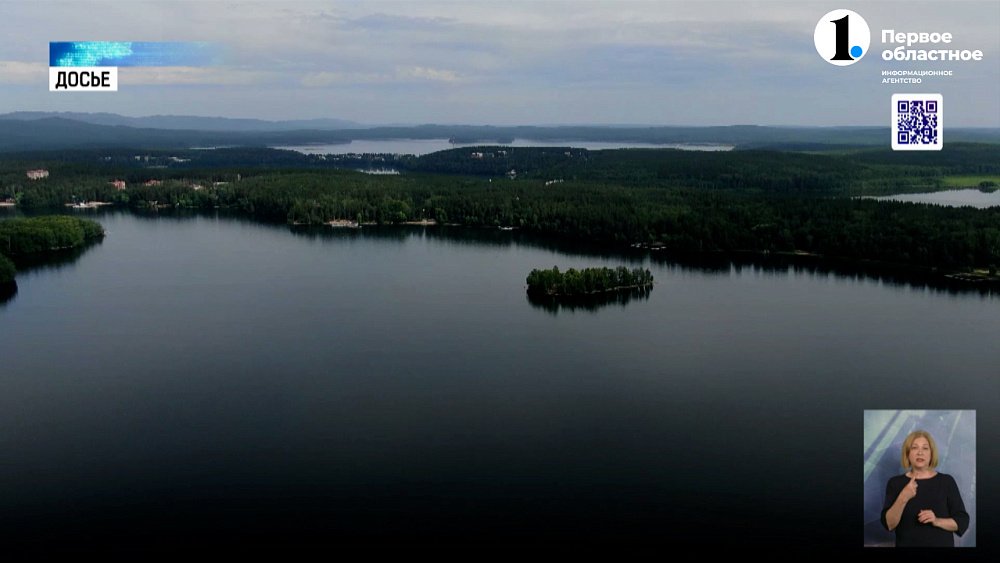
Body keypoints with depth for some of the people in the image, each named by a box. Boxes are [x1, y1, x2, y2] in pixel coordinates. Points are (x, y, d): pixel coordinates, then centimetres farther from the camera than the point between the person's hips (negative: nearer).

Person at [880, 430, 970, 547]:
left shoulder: (947, 481, -1)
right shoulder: (895, 483, -2)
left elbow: (962, 521, -2)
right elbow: (889, 524, -11)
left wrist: (937, 521, -18)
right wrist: (903, 498, -25)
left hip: (942, 544, 0)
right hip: (907, 544, 0)